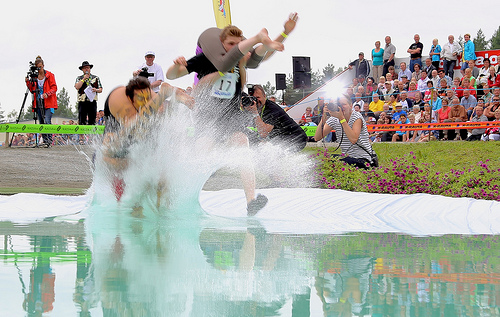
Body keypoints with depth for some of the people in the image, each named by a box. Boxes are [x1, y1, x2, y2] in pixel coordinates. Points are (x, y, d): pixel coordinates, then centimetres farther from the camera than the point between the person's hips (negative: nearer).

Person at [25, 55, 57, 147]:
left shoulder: (49, 75, -1)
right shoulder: (34, 76, 11)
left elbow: (54, 88, -5)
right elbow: (32, 90, 14)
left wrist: (47, 93, -22)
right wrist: (28, 82, -3)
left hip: (48, 102, -5)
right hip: (38, 102, 5)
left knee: (47, 121, -16)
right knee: (41, 122, 5)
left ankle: (49, 141, -15)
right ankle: (45, 140, 12)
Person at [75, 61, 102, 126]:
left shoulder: (96, 78, 13)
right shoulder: (79, 78, 11)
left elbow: (100, 90, 11)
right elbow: (77, 87, -7)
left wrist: (96, 90, -10)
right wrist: (84, 79, -8)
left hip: (92, 102, 1)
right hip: (82, 102, -1)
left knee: (92, 121, -1)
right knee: (82, 121, -4)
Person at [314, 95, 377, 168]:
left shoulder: (357, 117, -13)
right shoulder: (333, 120, 1)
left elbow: (353, 139, -29)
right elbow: (317, 138, -9)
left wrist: (342, 118, -29)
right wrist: (324, 118, -18)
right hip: (347, 158, 5)